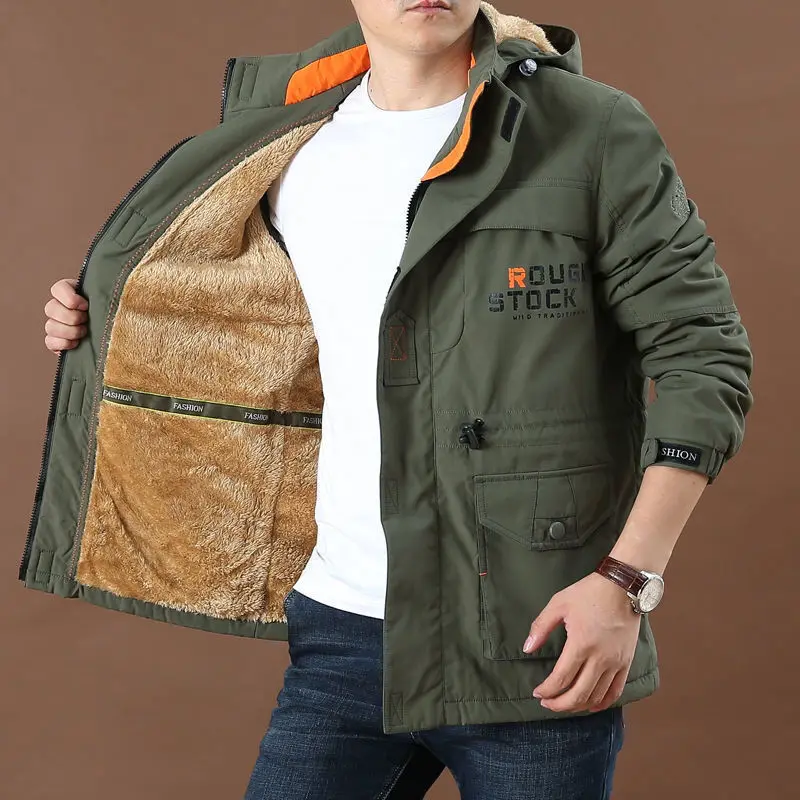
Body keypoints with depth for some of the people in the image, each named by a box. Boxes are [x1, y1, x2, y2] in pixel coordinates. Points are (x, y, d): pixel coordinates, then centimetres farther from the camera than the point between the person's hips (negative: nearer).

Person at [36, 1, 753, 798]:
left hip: (538, 644, -3)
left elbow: (704, 357, -6)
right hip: (344, 633, 4)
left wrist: (627, 580, -13)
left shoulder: (594, 132, -5)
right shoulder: (288, 148, 8)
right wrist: (104, 322, 14)